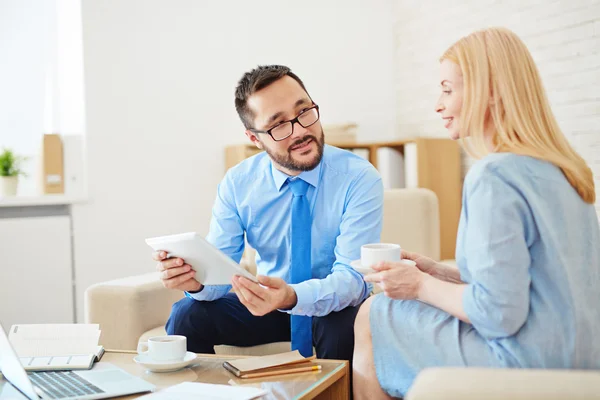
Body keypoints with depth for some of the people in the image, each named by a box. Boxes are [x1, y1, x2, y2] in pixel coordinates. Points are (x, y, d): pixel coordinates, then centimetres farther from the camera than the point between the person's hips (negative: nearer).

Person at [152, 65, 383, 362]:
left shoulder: (359, 179, -19)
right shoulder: (237, 184, -8)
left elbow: (353, 277, -26)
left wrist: (291, 296, -47)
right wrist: (195, 279, -34)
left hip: (334, 308, -2)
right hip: (266, 304, 3)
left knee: (344, 328, -35)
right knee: (186, 316, -18)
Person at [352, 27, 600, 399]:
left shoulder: (494, 176, -20)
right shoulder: (560, 167, 9)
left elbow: (500, 313, -24)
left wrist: (422, 286, -8)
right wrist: (440, 272, 11)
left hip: (532, 367, -9)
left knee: (373, 318, 2)